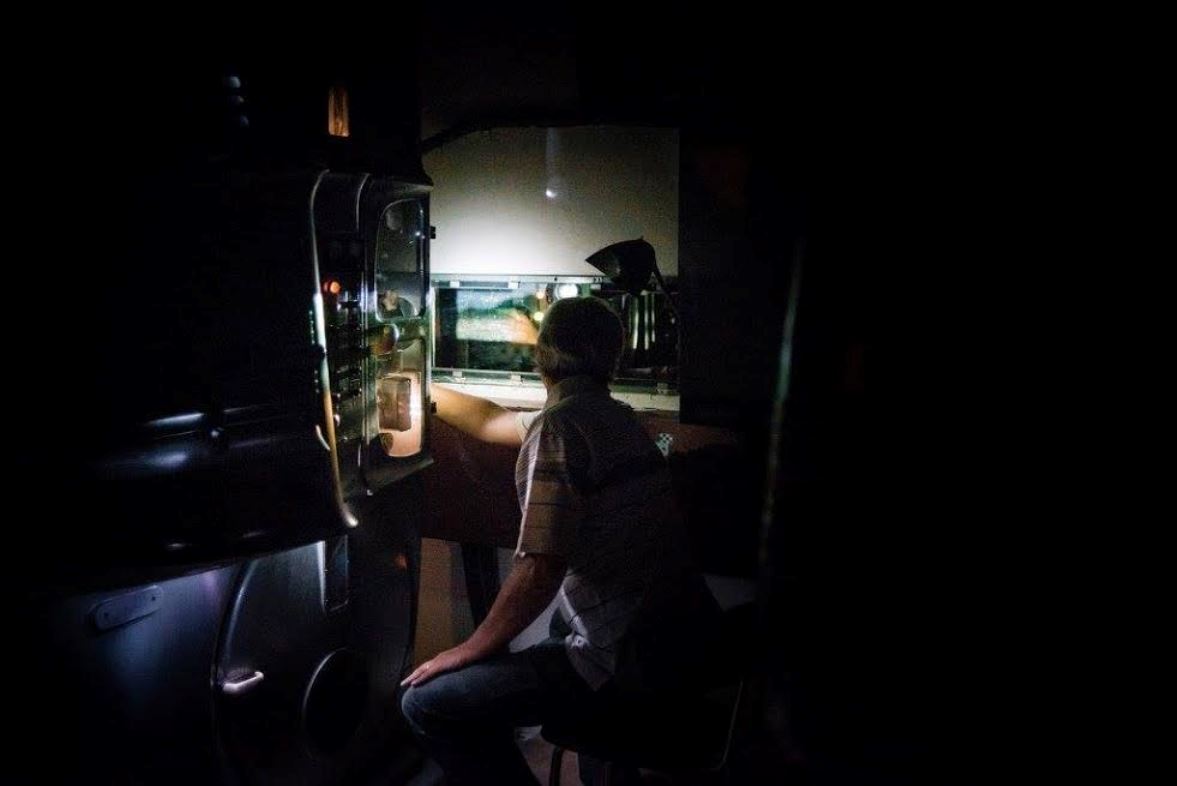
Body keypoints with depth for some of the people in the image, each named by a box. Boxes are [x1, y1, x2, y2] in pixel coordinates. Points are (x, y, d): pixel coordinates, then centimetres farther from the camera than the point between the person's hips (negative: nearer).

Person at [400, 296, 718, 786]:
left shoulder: (559, 425, -15)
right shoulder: (613, 415, 11)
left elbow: (538, 571, -21)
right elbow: (490, 422, 25)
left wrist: (469, 650, -7)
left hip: (628, 658, -9)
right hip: (683, 633, 9)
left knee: (427, 703, -6)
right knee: (562, 619, 38)